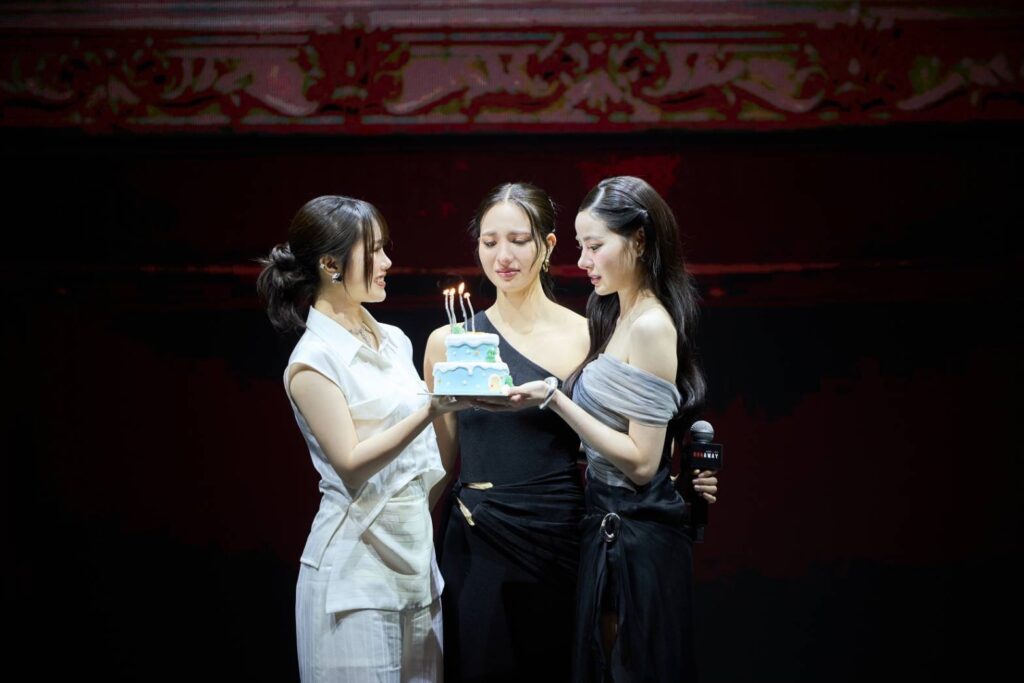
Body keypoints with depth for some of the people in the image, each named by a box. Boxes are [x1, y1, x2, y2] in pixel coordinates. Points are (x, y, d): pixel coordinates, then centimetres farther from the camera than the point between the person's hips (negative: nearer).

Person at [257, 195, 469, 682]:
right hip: (357, 566, -7)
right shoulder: (314, 360, -10)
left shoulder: (393, 341, 10)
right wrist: (429, 412, -24)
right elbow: (350, 463, -17)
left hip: (415, 549, 7)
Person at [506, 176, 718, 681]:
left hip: (635, 538, -9)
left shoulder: (651, 326, -16)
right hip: (611, 528, 9)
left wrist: (555, 400, -20)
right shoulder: (615, 318, 12)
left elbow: (641, 462, -19)